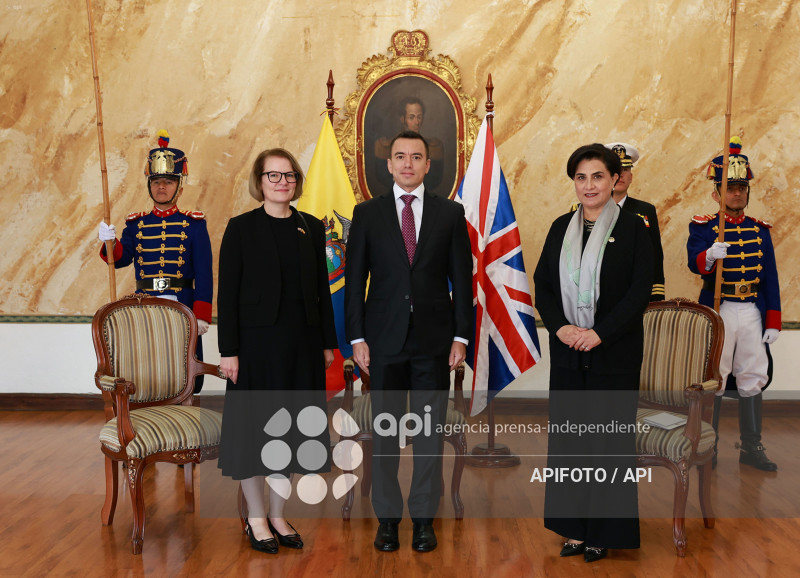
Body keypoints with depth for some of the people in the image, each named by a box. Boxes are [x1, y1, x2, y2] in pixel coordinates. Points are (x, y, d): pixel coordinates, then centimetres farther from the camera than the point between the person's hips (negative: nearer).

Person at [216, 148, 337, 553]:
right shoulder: (241, 228, -4)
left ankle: (278, 516, 25)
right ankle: (255, 518, 21)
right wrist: (228, 351, -11)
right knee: (254, 428, 5)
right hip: (257, 342, -4)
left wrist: (329, 342, 7)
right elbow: (227, 294, -6)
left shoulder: (311, 228, 7)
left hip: (302, 345, 4)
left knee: (290, 429, 11)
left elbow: (322, 289, 9)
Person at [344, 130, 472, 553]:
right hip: (385, 339, 0)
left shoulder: (450, 213, 4)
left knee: (430, 430, 6)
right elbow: (355, 279, 3)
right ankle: (387, 518, 20)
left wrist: (461, 336, -2)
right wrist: (357, 338, -3)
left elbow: (461, 277, 3)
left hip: (434, 340, 0)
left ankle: (424, 518, 19)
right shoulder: (367, 213, 4)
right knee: (385, 430, 7)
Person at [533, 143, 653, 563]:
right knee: (568, 435, 7)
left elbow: (640, 291, -9)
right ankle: (576, 527, 21)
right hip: (568, 351, 4)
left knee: (608, 437, 4)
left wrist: (599, 333, -17)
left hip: (614, 352, -4)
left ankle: (606, 531, 18)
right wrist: (559, 326, -10)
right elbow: (542, 284, 6)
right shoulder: (561, 228, 8)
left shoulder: (632, 228, -3)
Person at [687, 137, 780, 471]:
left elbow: (770, 278, 8)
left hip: (753, 313, 4)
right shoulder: (703, 227, -2)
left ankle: (751, 448, 19)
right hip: (718, 312, -4)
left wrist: (773, 322, 2)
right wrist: (709, 257, -45)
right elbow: (694, 260, -22)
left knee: (753, 379, 8)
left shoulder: (760, 230, 9)